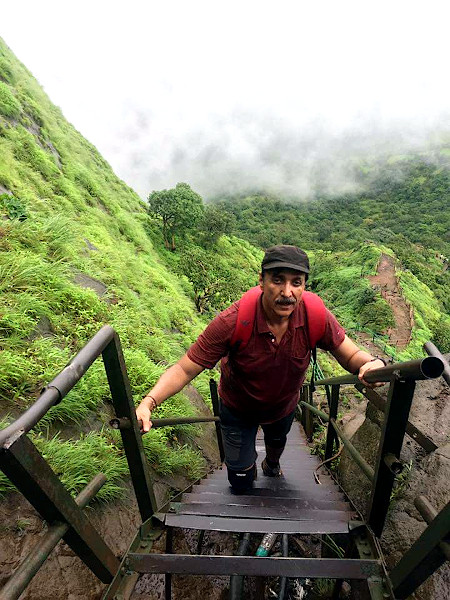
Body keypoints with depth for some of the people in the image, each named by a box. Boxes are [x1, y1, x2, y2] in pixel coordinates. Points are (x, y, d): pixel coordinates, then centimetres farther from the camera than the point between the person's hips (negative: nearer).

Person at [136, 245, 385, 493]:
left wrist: (371, 363, -42)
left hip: (284, 406, 3)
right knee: (241, 480, 14)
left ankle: (272, 465, 77)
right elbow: (184, 369, -33)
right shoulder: (232, 322, -39)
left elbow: (350, 355, -19)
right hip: (238, 410, -3)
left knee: (277, 443, 37)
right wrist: (149, 402, -48)